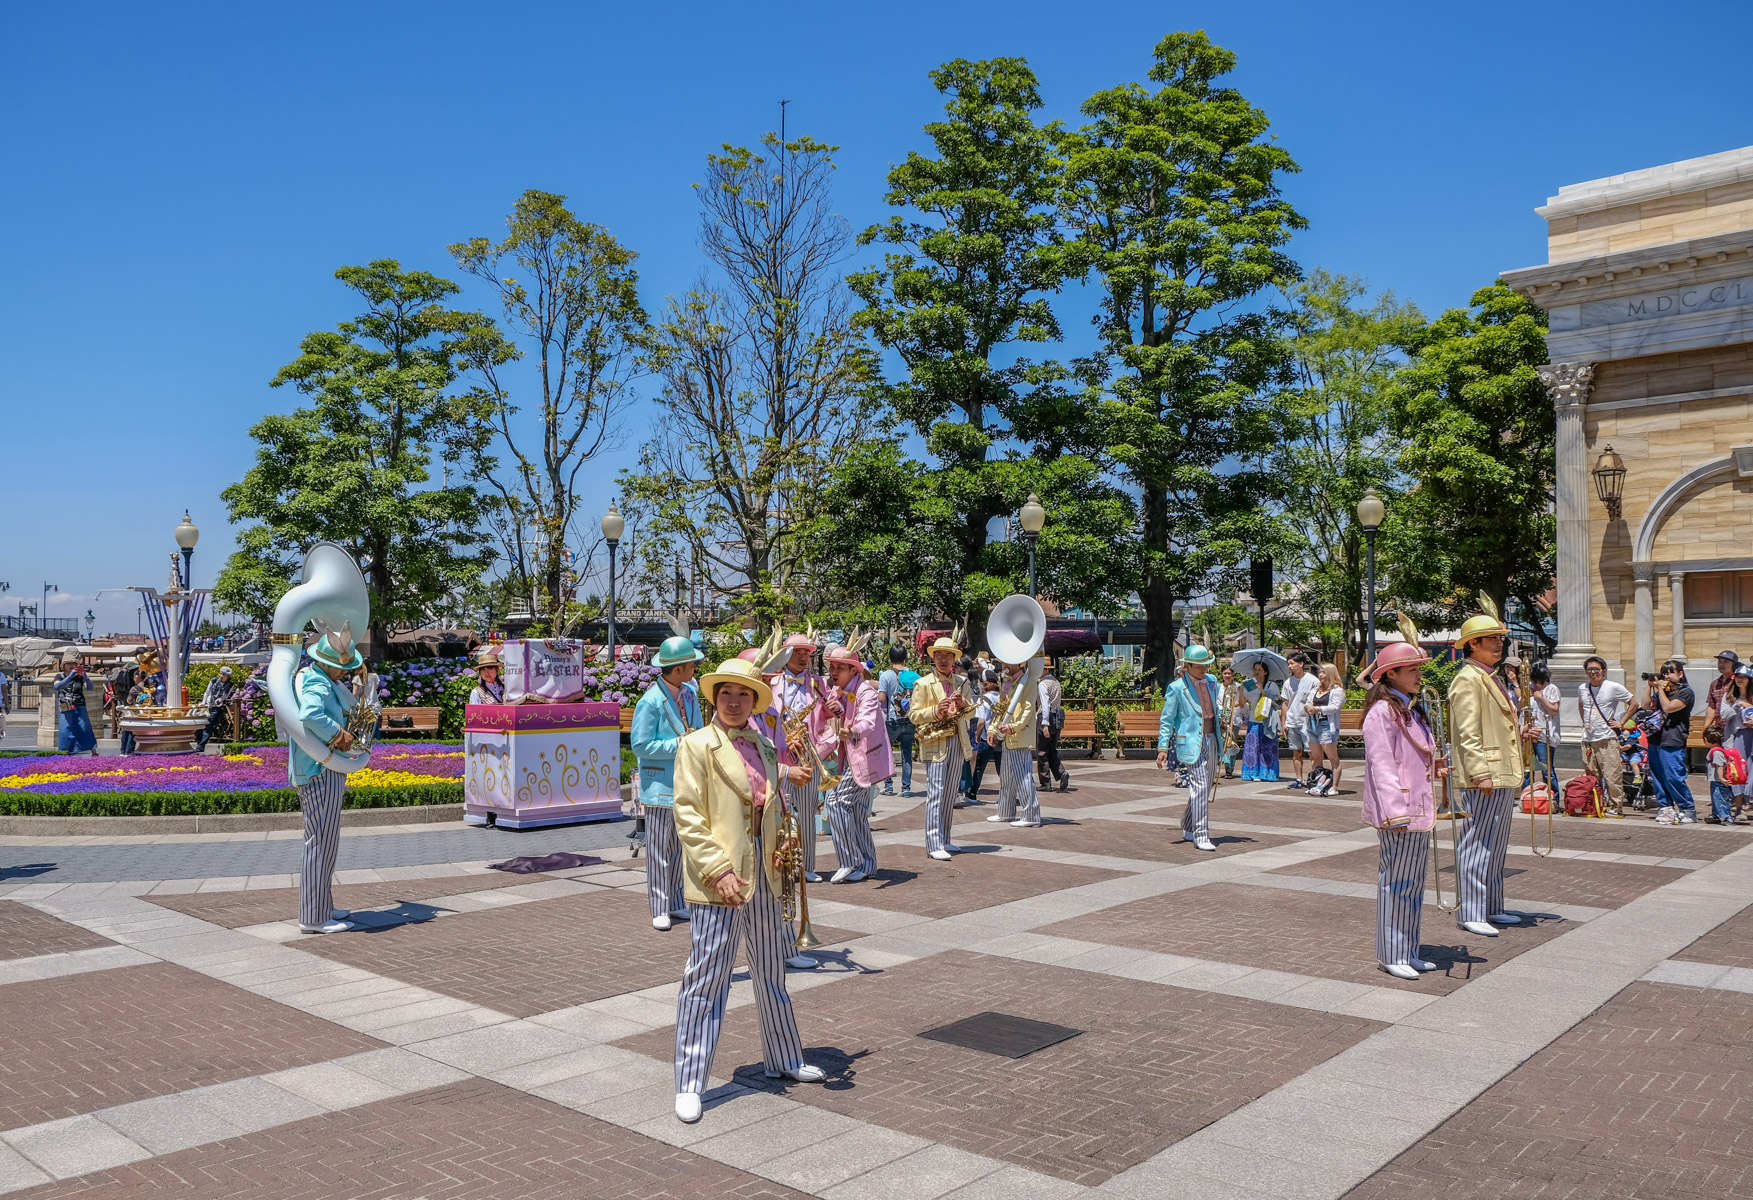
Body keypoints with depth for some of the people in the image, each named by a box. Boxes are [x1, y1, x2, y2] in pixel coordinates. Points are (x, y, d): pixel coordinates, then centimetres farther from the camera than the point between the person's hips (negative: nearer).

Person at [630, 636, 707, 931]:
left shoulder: (690, 692, 8)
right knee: (659, 849, 1)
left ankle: (676, 904, 24)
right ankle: (659, 909, 9)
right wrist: (678, 744, -18)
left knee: (681, 847, 13)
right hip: (660, 785, -7)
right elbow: (640, 746, -15)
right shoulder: (650, 701, -15)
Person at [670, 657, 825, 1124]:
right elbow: (686, 814, -13)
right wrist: (718, 869, -20)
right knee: (706, 978, -2)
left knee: (771, 971, 19)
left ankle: (784, 1059, 35)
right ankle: (689, 1084, 7)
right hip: (719, 877, -7)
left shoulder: (763, 747, 13)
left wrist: (786, 839, 2)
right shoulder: (697, 745, -7)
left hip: (764, 875, 7)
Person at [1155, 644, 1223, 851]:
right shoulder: (1177, 688, -9)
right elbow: (1167, 720, -6)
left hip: (1210, 741, 7)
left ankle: (1188, 829, 29)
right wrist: (1163, 748, -11)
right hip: (1190, 743, -7)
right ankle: (1201, 836, -9)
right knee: (1199, 788, -13)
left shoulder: (1212, 682, 10)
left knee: (1206, 788, 13)